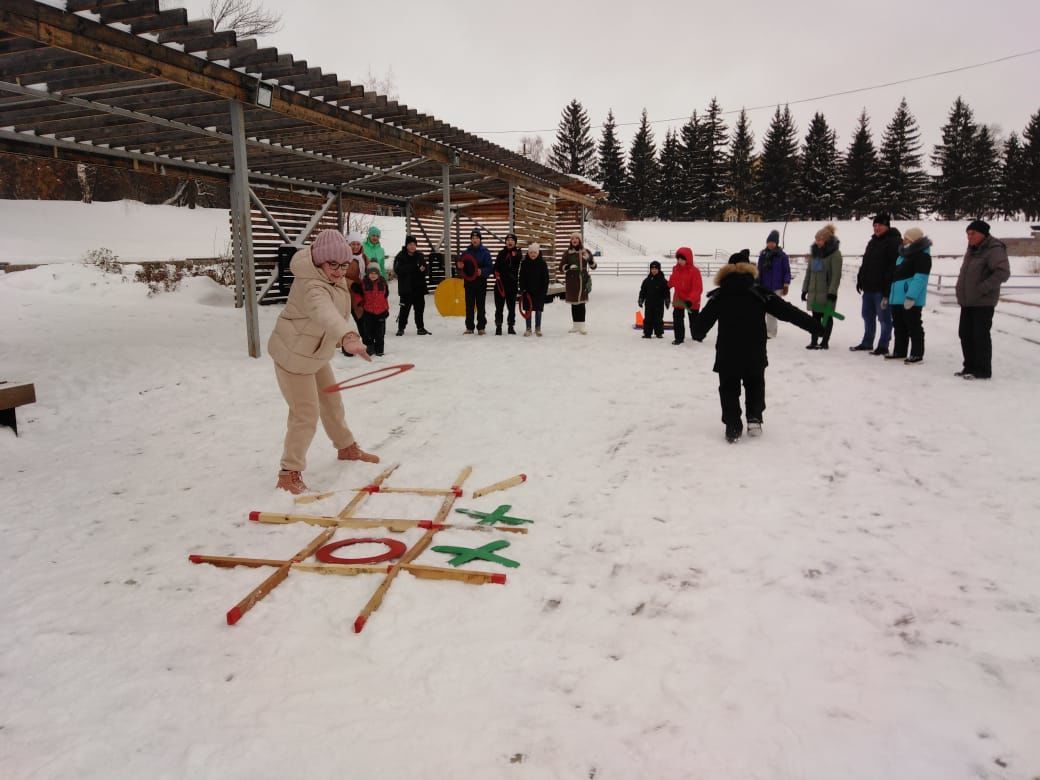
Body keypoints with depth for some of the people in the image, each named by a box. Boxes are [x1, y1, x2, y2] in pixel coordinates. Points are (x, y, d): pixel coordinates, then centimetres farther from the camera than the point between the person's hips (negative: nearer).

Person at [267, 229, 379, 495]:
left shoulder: (331, 274, -8)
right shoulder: (313, 287, -37)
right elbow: (325, 311, -60)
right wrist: (348, 336, -79)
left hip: (314, 353, 9)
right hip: (293, 355, -9)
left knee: (331, 402, 22)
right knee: (306, 415, -7)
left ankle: (346, 447, 42)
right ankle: (289, 473, 7)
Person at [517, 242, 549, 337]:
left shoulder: (542, 263, -4)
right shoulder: (524, 262, -1)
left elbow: (546, 277, -2)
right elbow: (521, 276, 1)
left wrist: (545, 289, -7)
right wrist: (521, 289, -5)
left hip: (539, 290, -1)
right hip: (527, 290, 1)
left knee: (538, 309, 6)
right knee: (528, 309, 6)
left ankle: (538, 328, 15)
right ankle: (528, 328, 13)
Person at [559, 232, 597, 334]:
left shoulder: (586, 252, 5)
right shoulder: (567, 253, 3)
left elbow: (593, 267, 7)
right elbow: (561, 268, 3)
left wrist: (590, 259, -14)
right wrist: (569, 266, -17)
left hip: (583, 281, 0)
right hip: (571, 281, 0)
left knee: (582, 303, -1)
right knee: (574, 304, 5)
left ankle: (581, 326, 4)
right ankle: (575, 326, 14)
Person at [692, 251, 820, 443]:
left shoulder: (719, 295, 1)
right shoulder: (760, 292, 1)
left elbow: (703, 320, 2)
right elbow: (786, 310, -1)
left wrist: (697, 333, 25)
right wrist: (814, 325, 3)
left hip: (727, 353, 0)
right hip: (755, 353, 1)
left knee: (729, 388, 11)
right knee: (755, 385, 22)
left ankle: (733, 426, 0)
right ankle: (754, 418, 7)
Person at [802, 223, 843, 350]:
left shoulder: (835, 253, -9)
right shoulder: (814, 252, 12)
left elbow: (836, 274, -15)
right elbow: (808, 271, 16)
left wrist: (832, 291, -22)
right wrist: (805, 289, 13)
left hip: (826, 292, -6)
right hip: (813, 291, 6)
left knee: (826, 316, 3)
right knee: (816, 316, 8)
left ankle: (825, 342, 8)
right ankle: (814, 341, 11)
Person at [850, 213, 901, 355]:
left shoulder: (894, 242, -9)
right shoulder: (873, 241, 19)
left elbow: (895, 265, -17)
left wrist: (887, 285, -22)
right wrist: (860, 279, 17)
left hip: (882, 289, -9)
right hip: (869, 287, 9)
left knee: (884, 318, -1)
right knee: (868, 316, 16)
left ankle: (883, 346, 4)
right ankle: (867, 343, 27)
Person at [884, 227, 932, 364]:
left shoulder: (922, 255, -11)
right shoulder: (904, 254, 19)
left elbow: (920, 278, -21)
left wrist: (911, 296, -28)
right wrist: (888, 295, 24)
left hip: (911, 300, -10)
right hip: (897, 297, 10)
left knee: (914, 326, -4)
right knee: (899, 326, 14)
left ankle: (917, 354, 1)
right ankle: (899, 351, 24)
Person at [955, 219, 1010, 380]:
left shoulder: (994, 250, -13)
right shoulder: (972, 250, 15)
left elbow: (1003, 273, -23)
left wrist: (981, 289, -23)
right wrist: (961, 292, 15)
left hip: (983, 303, -9)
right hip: (967, 302, 9)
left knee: (980, 335, -6)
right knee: (965, 334, 11)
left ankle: (983, 370, 1)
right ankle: (970, 366, 21)